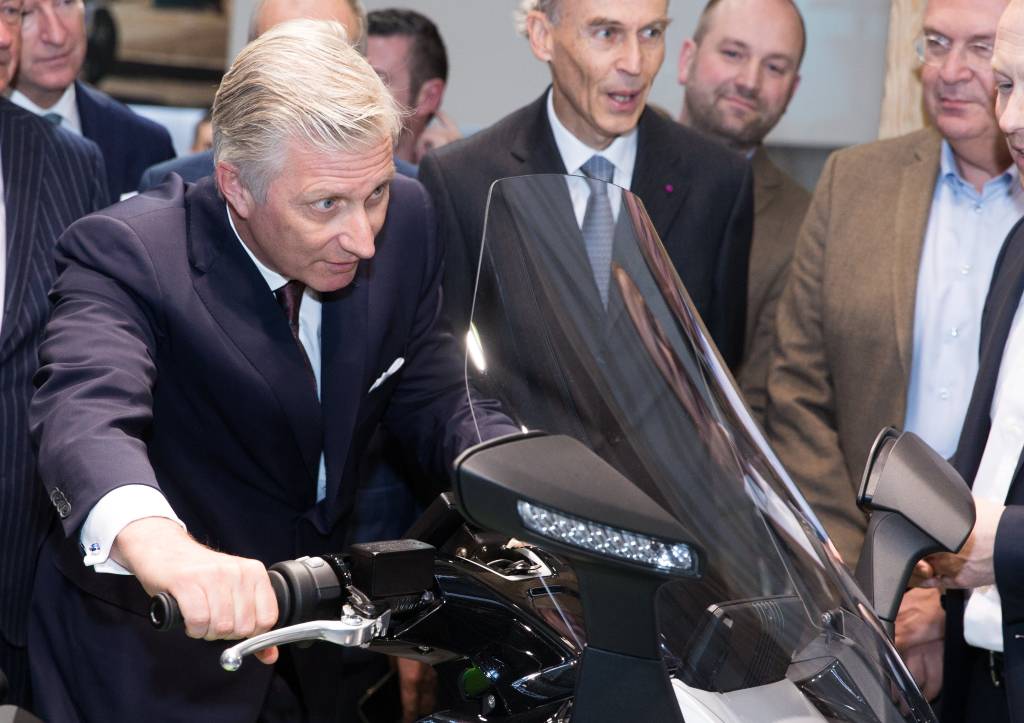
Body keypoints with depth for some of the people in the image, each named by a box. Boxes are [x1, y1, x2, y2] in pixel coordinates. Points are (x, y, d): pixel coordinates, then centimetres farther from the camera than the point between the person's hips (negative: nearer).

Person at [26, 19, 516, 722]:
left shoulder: (405, 219, -9)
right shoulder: (126, 253, -26)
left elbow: (434, 399, -5)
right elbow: (86, 415, -43)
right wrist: (160, 545, -65)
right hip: (152, 660, -5)